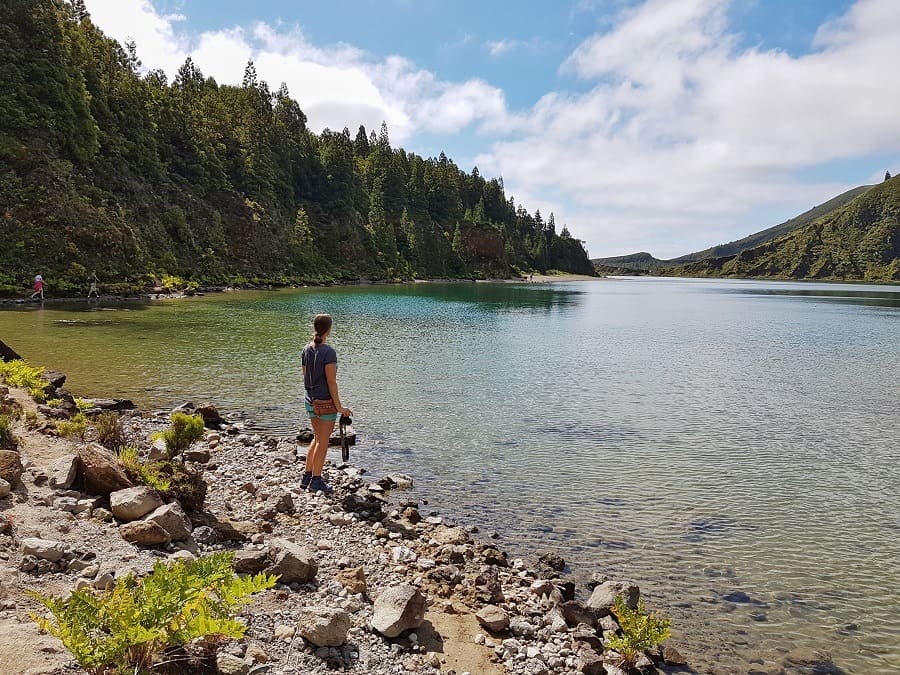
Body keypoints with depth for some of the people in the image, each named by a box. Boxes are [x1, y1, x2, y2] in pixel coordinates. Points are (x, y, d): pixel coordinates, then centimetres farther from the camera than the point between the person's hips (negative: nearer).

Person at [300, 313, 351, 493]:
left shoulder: (306, 350, 4)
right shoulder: (328, 352, -19)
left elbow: (305, 377, 10)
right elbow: (331, 381, -19)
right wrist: (339, 406, -13)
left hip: (310, 401, 7)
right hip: (326, 403, -7)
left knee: (317, 438, 22)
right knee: (323, 442, 6)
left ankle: (307, 477, 26)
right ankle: (316, 481, 16)